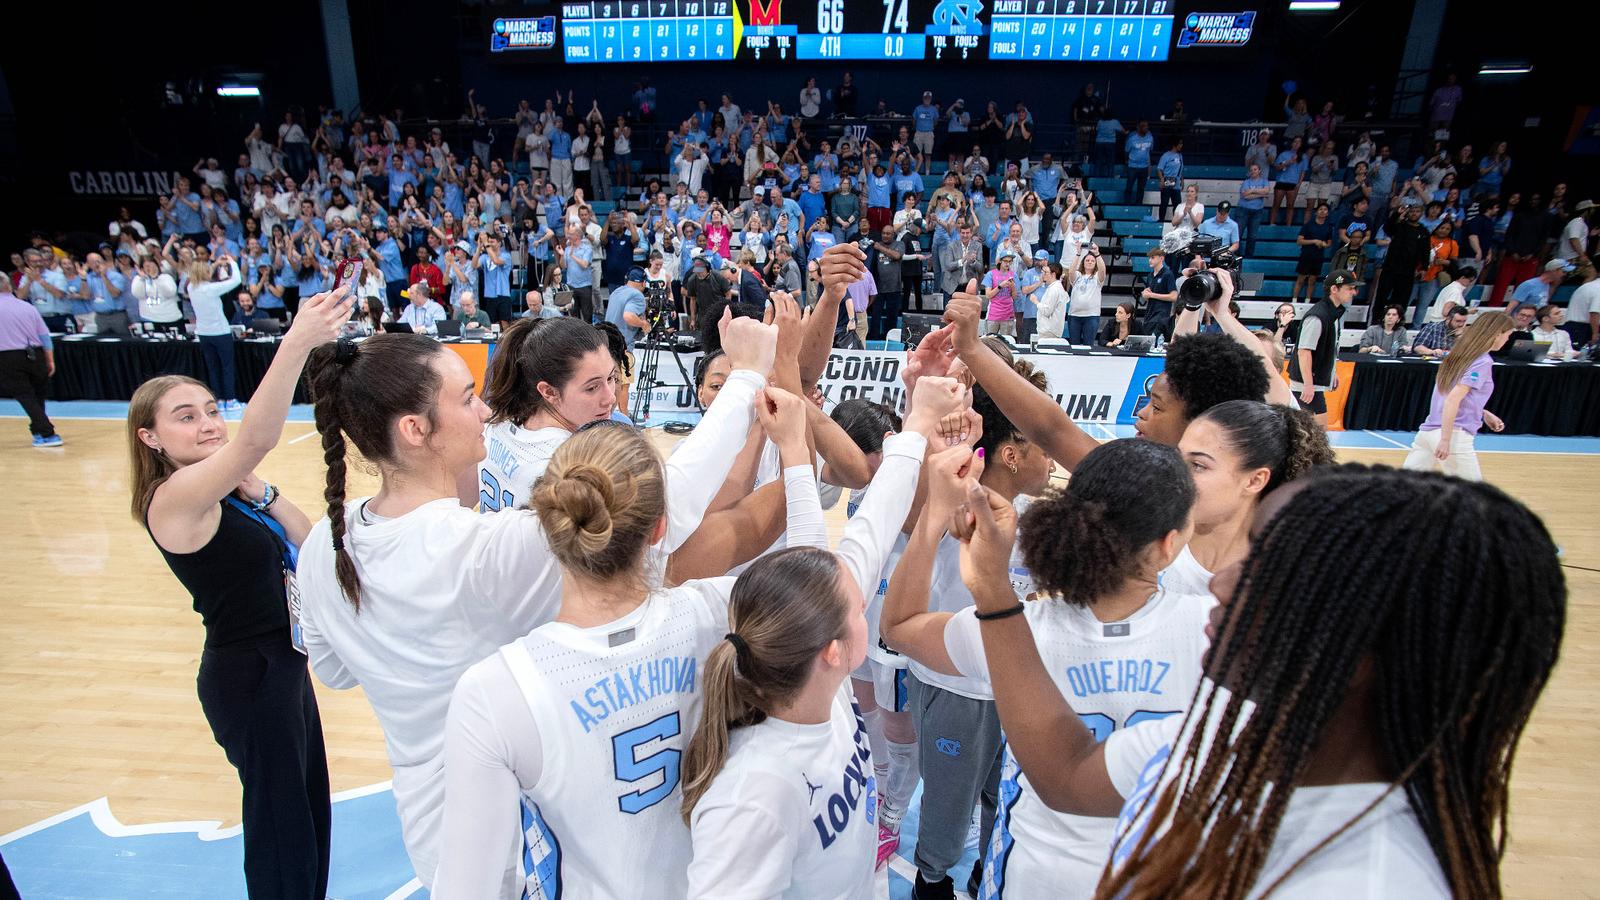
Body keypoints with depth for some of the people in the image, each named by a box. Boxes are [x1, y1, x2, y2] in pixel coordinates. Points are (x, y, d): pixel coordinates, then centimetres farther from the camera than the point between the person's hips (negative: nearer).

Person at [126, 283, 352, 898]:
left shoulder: (223, 495, 6)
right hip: (248, 676, -8)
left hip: (280, 663, 8)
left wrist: (262, 497, -13)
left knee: (310, 804, 22)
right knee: (282, 823, 10)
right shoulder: (173, 497, -21)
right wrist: (298, 342, -48)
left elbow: (308, 545, 2)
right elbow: (257, 439, -40)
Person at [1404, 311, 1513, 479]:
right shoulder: (1483, 362, -9)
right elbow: (1453, 399, -19)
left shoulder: (1460, 354, 14)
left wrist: (1484, 414, 25)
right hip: (1453, 434, -8)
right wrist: (1445, 440, -21)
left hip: (1428, 431, 8)